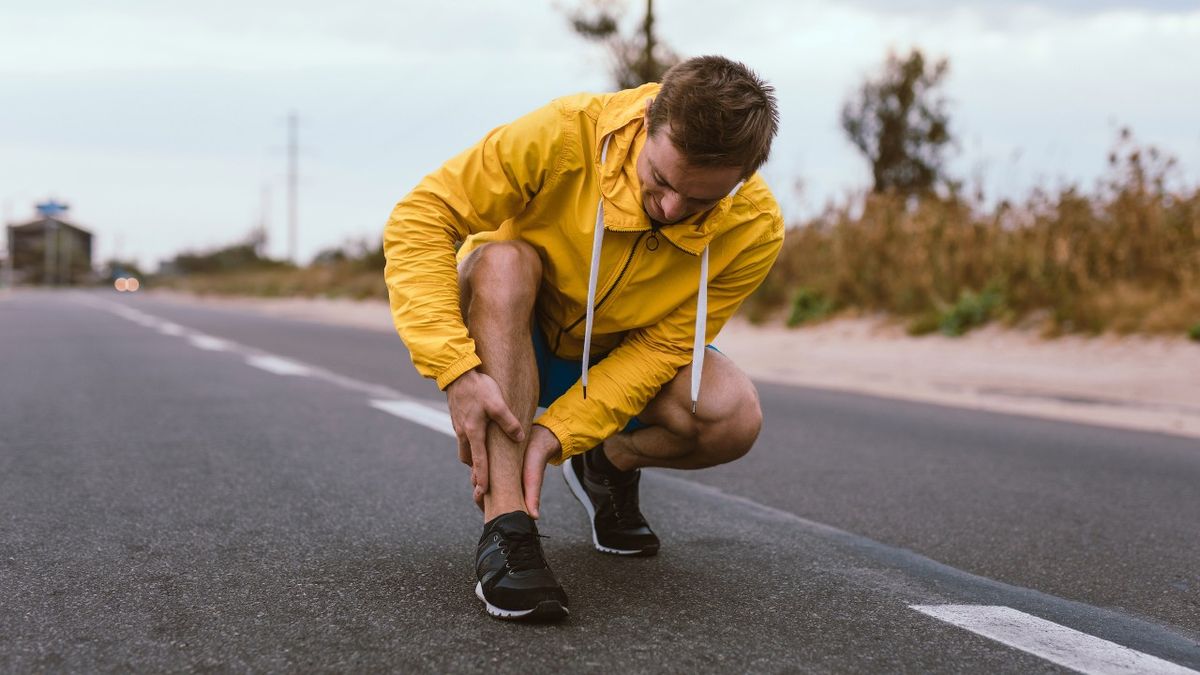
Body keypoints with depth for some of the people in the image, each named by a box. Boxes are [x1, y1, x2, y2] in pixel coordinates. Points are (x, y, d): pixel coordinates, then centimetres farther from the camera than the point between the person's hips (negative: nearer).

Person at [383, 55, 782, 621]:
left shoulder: (755, 229, -25)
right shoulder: (564, 137, -32)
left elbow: (662, 344, -21)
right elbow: (420, 218, -30)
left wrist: (557, 432, -33)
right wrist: (458, 371, -40)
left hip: (624, 358, 2)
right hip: (508, 336, -1)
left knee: (733, 416, -28)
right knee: (504, 258, -36)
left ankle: (609, 465, 7)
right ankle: (505, 526, -39)